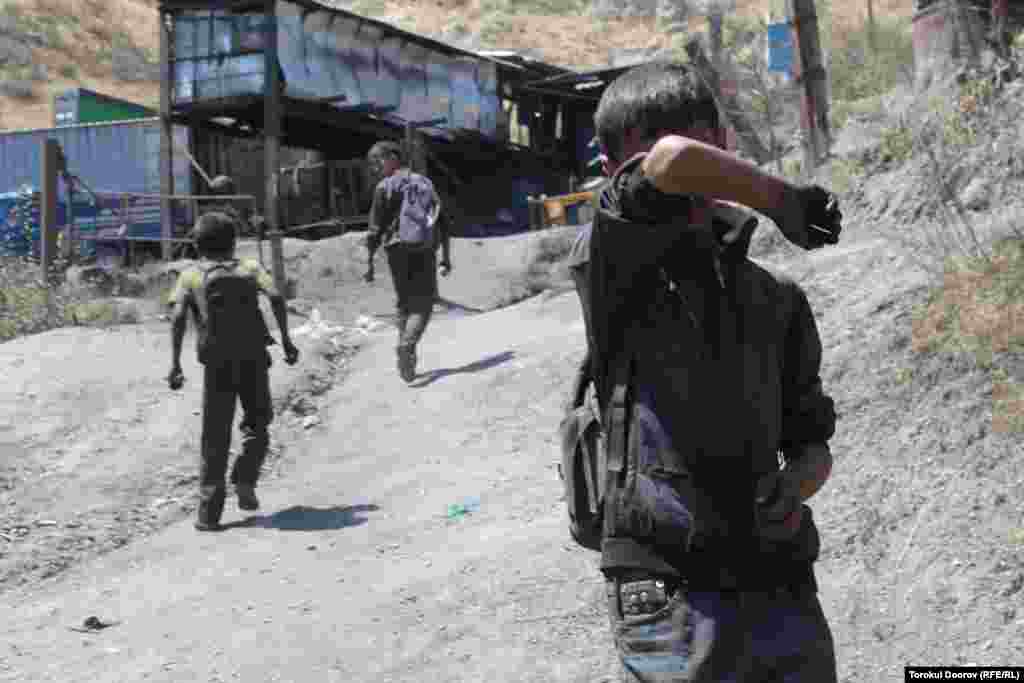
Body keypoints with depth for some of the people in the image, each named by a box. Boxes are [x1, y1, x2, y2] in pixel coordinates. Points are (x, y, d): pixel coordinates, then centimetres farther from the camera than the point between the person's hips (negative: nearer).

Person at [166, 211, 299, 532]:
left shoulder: (191, 276, 11)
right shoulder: (249, 267, 12)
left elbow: (178, 316, -6)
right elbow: (275, 296, -6)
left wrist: (175, 363, -8)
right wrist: (286, 338, -2)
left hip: (217, 364, 0)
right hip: (254, 359, 0)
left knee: (215, 439, 8)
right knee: (257, 425, 21)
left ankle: (209, 512, 3)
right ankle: (245, 481, 0)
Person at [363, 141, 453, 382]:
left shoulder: (385, 187, -1)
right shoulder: (425, 183, 14)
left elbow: (375, 228, -8)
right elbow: (443, 224, 13)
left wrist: (369, 261, -5)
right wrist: (446, 257, 17)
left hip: (399, 251, -2)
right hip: (426, 253, 2)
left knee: (404, 303, 14)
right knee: (423, 305, 2)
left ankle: (405, 346, 7)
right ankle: (408, 344, -22)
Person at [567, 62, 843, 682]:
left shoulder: (778, 300, 13)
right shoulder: (610, 263, -3)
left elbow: (812, 444, 17)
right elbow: (672, 163, -23)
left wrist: (793, 487, -6)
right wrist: (784, 201, -8)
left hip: (784, 593, 5)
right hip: (669, 601, -4)